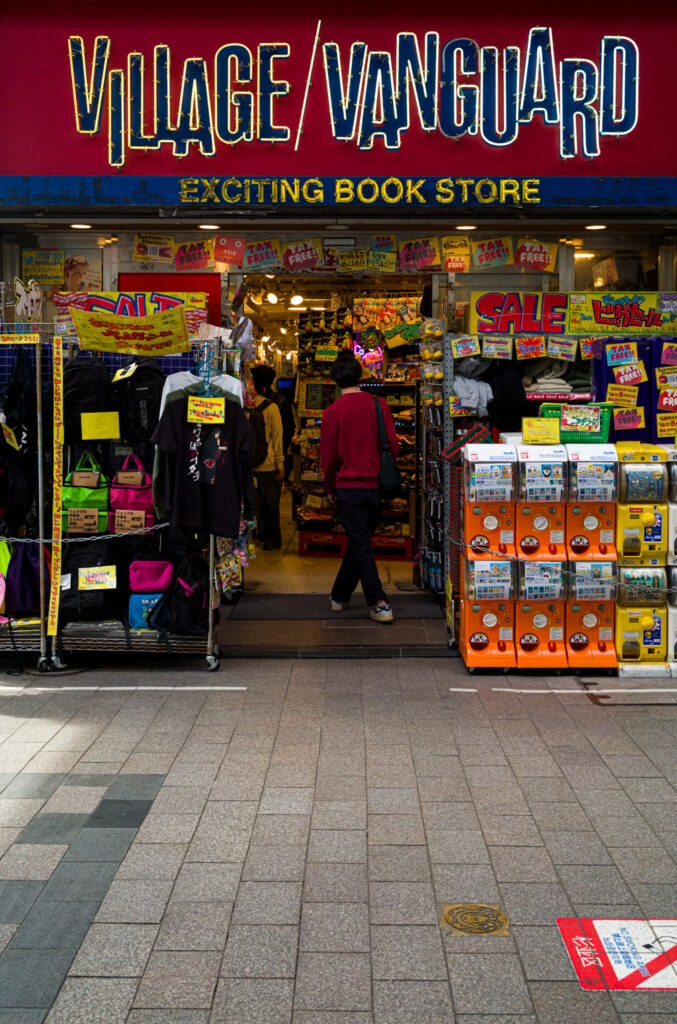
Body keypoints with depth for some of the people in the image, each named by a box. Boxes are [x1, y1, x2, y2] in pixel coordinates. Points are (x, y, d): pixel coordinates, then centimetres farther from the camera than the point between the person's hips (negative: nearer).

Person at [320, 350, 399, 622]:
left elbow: (328, 456, -4)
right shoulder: (379, 405, 0)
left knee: (361, 545, 2)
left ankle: (380, 605, -4)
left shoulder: (333, 412, -9)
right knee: (359, 542, 16)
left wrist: (330, 489, 10)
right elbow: (393, 446, 1)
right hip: (375, 486, 4)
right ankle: (340, 595, 29)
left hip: (349, 487, -4)